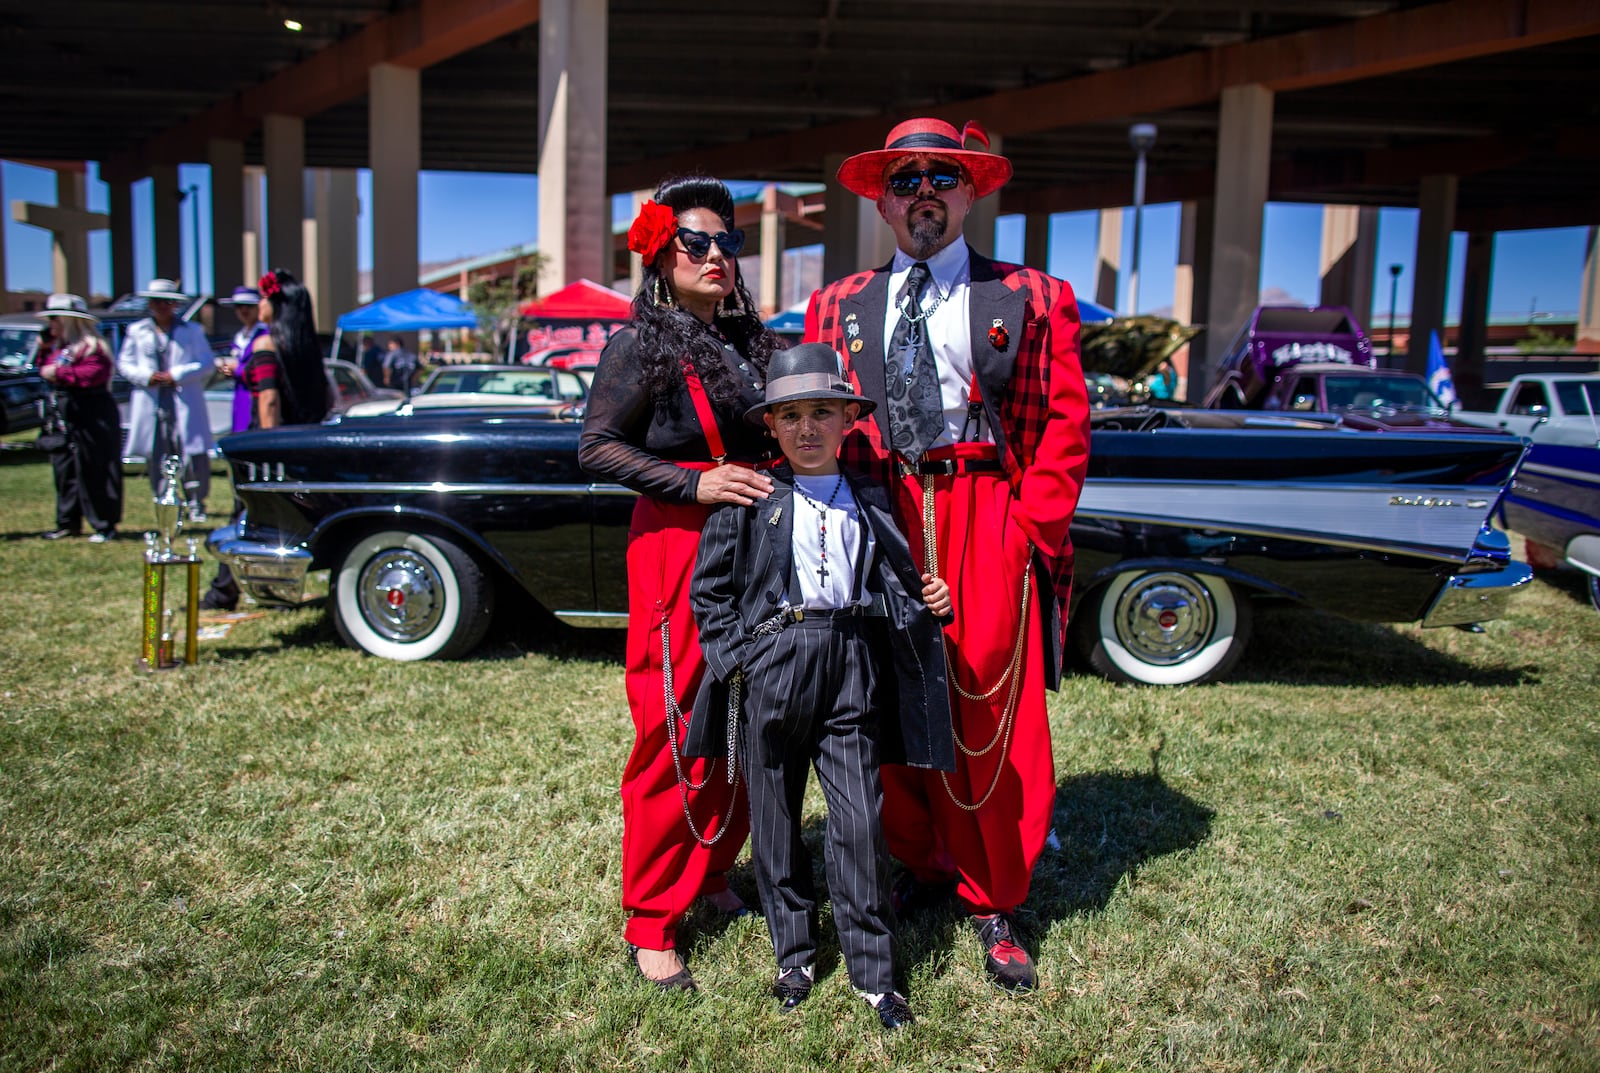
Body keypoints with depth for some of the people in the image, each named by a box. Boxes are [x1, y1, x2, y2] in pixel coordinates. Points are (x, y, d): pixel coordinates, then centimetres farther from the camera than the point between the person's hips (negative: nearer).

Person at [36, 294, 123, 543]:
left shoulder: (91, 346, -12)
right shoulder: (57, 345, 17)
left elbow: (93, 373, -24)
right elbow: (46, 371, 24)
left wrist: (59, 373, -20)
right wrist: (44, 350, 11)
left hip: (91, 417, -9)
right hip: (63, 415, 9)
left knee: (94, 471, -5)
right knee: (64, 469, 12)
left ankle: (104, 525, 1)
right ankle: (68, 523, 22)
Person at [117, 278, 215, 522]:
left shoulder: (192, 330, 9)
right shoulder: (137, 331, 15)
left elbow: (205, 361, 2)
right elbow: (124, 363, 14)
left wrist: (176, 375, -10)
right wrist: (146, 377, -6)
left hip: (184, 403, -2)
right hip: (151, 404, 2)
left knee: (193, 454, -7)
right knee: (155, 456, 2)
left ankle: (196, 503, 4)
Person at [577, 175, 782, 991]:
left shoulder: (752, 340, 13)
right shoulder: (641, 344, -5)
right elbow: (596, 449, -10)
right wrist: (695, 483, -17)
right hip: (676, 546, -6)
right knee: (676, 737, -2)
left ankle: (711, 876, 30)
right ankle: (650, 922, 12)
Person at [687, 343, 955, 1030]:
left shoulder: (869, 500, 10)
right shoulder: (751, 497, 0)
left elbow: (890, 585, 18)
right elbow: (708, 587, 3)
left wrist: (927, 601, -1)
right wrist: (734, 654, -4)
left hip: (851, 668, 1)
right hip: (771, 662, -1)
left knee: (860, 821, -1)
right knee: (775, 818, 9)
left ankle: (873, 972, 14)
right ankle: (794, 956, 27)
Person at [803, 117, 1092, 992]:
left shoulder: (1034, 301, 8)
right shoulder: (837, 306, 14)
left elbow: (1065, 430, 4)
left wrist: (1029, 531, -6)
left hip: (989, 531, -2)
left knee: (994, 724, 1)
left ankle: (992, 906, 20)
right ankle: (924, 863, 31)